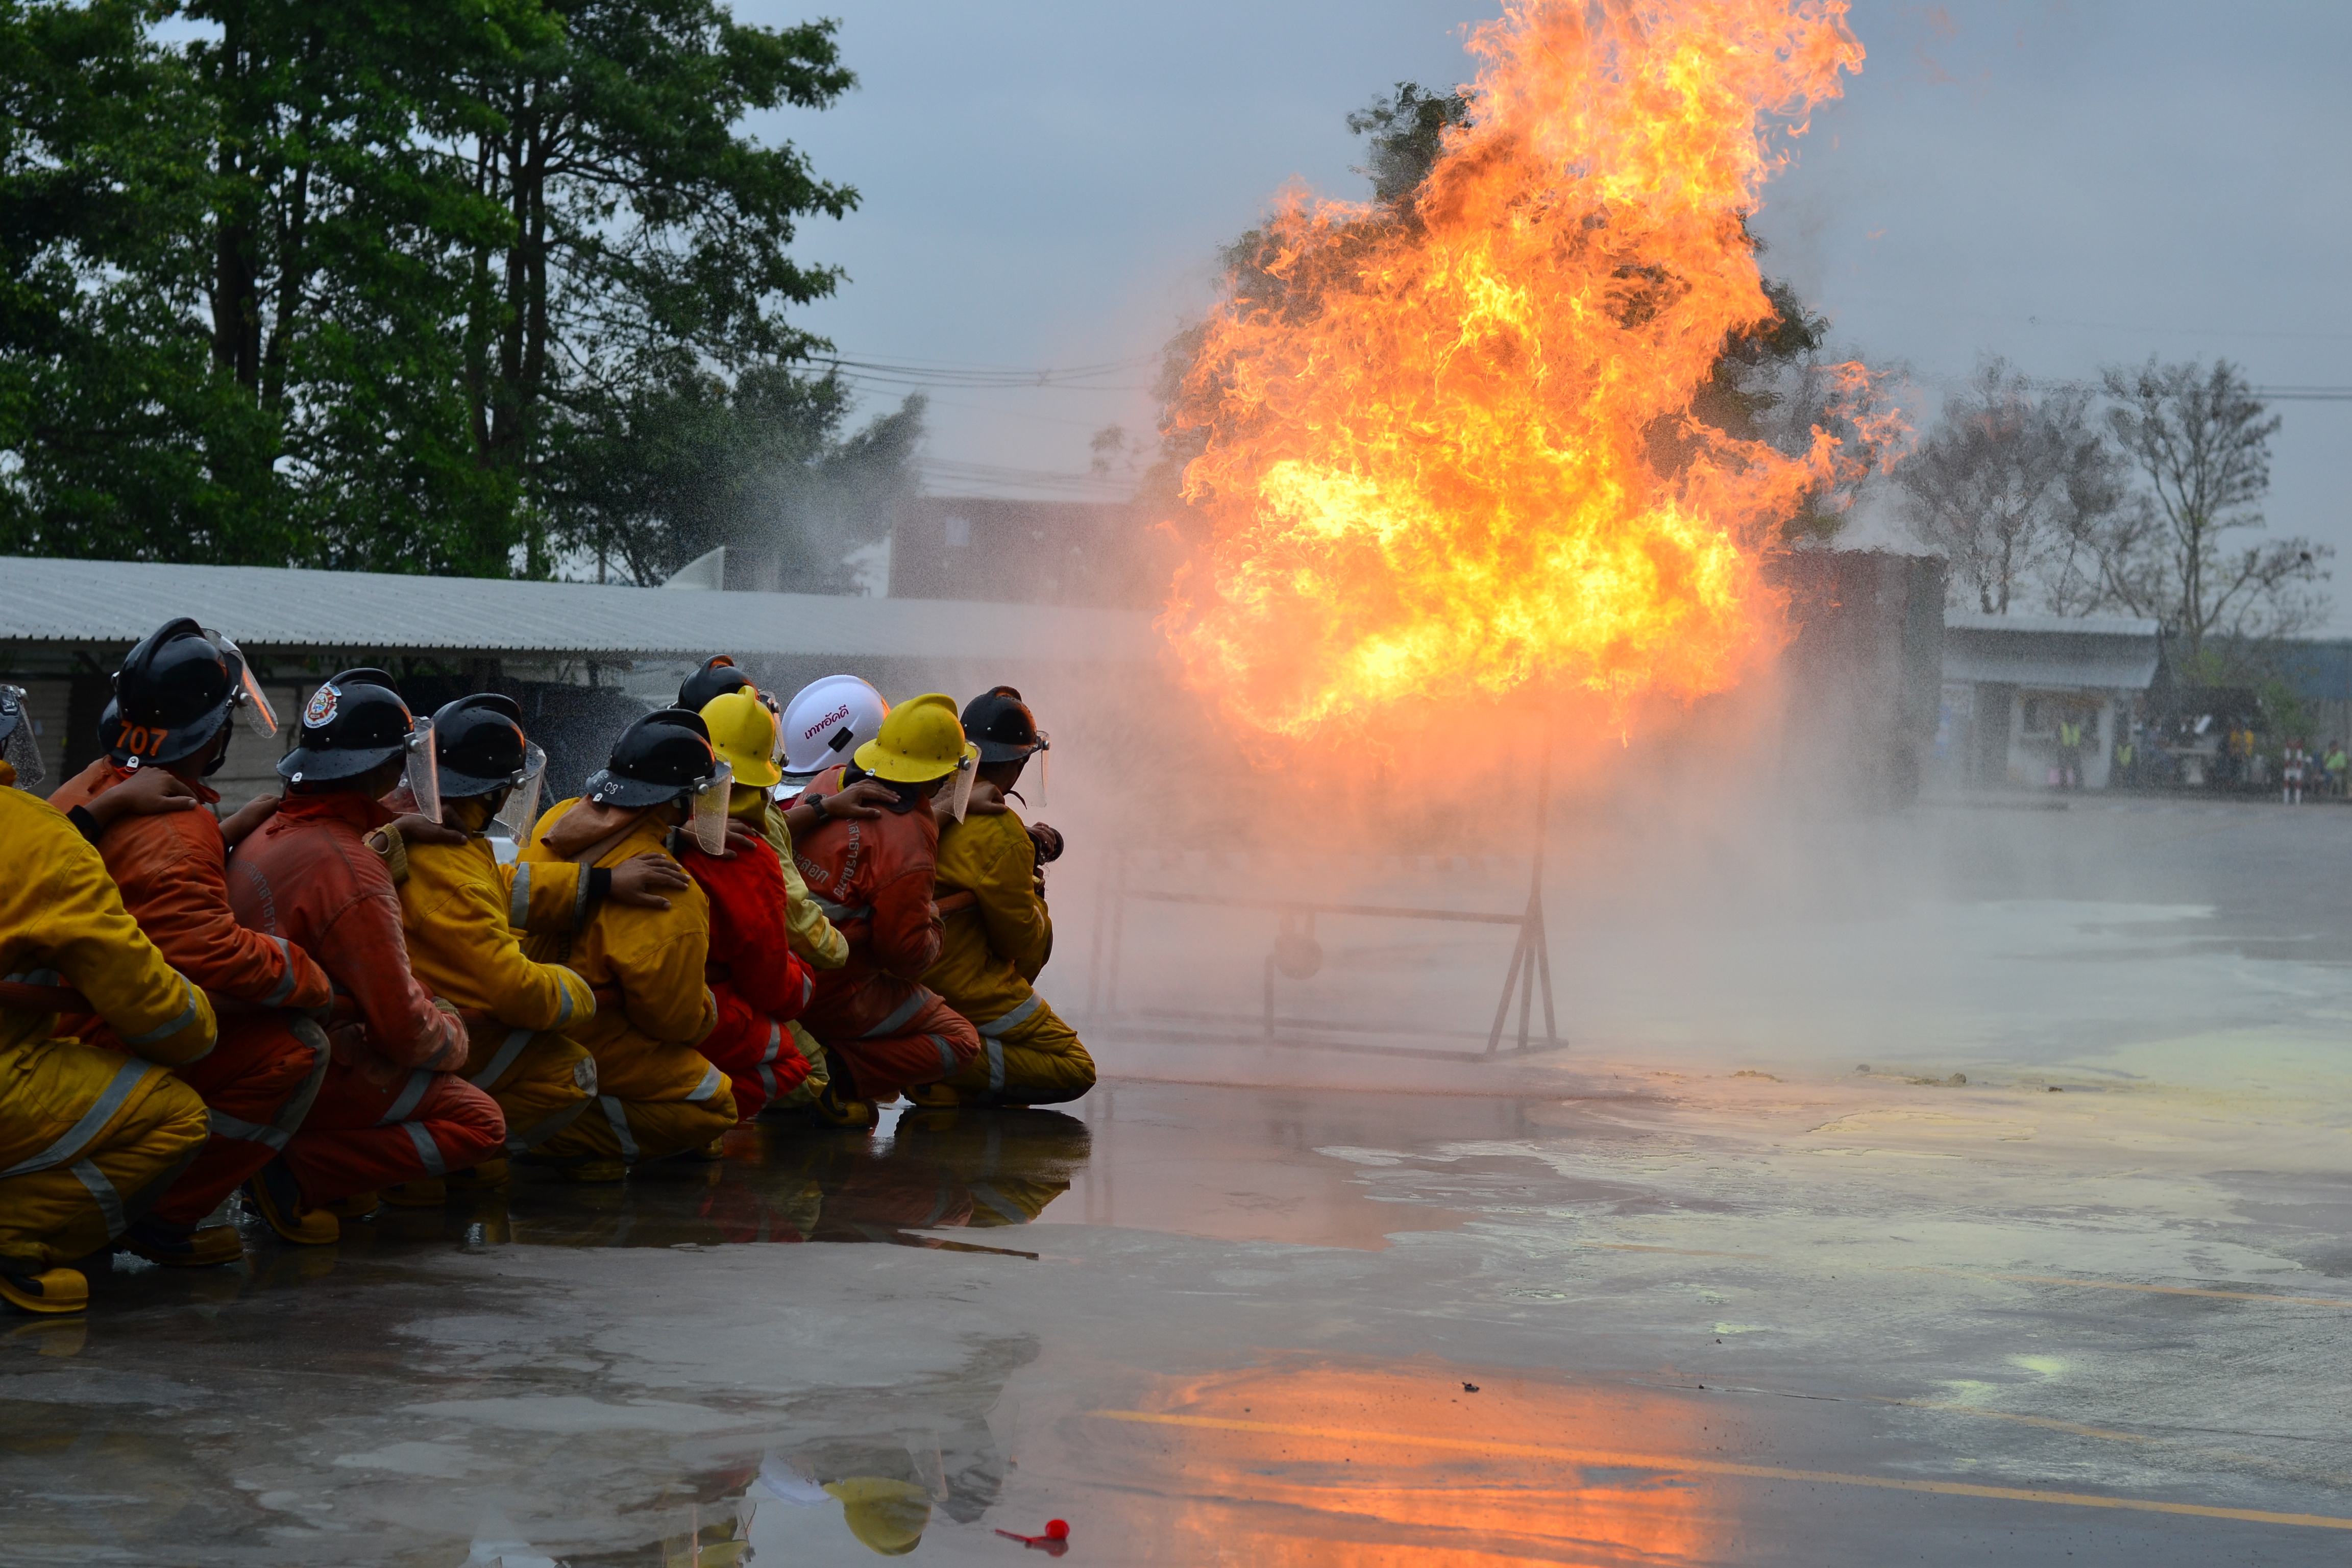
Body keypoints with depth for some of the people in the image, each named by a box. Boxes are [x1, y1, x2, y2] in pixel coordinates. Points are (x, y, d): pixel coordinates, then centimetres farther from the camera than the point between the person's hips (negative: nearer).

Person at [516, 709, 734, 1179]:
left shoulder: (556, 823, -4)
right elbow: (676, 1018, -19)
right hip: (588, 1048, -9)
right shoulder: (667, 894, -26)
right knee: (711, 1106, 3)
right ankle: (558, 1138, -8)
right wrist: (705, 1013, 6)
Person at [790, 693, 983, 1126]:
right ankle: (843, 1074, -14)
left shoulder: (831, 783, 0)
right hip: (837, 996, -8)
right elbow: (905, 952, -18)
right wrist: (933, 931, 3)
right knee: (961, 1041, 6)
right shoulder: (907, 844, -22)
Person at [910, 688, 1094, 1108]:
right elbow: (1022, 939, -12)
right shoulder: (1001, 833, -21)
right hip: (969, 990, -8)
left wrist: (1026, 841, 8)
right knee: (1077, 1071, 3)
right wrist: (1036, 898, 9)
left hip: (911, 975, 8)